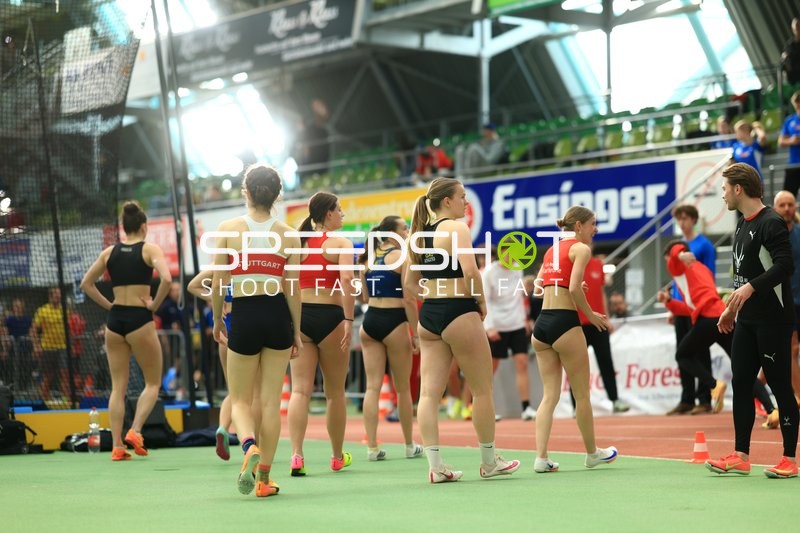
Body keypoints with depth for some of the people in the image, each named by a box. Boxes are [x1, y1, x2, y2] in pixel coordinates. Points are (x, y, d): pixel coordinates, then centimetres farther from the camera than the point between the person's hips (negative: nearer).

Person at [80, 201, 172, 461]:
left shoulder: (110, 252, 9)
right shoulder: (150, 249, -3)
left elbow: (86, 284, 11)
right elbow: (166, 279, -19)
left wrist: (109, 305, 12)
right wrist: (154, 305, -7)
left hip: (115, 321, 4)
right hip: (139, 320, -4)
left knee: (118, 386, 8)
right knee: (153, 382, 10)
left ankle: (117, 446, 3)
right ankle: (135, 431, -8)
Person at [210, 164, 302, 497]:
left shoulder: (228, 229, -4)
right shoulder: (288, 235, -1)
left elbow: (217, 283, -4)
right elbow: (292, 289, 0)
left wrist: (217, 320, 12)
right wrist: (296, 331, 11)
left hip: (243, 316, -1)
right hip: (277, 317, 1)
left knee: (240, 399, 12)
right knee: (271, 402, 9)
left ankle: (250, 447, -19)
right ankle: (263, 478, 11)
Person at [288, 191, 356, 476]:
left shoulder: (298, 243, 10)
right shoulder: (341, 242, -2)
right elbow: (347, 279, -18)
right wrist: (349, 319, -18)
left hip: (299, 316, 3)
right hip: (330, 316, -3)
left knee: (300, 389, -2)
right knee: (335, 392, 11)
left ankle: (296, 455, -19)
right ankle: (338, 457, 23)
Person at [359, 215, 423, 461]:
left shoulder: (370, 257, 11)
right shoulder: (402, 256, -7)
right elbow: (409, 299, -12)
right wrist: (416, 333, -9)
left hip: (370, 321, 5)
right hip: (394, 321, -5)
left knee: (372, 386, 2)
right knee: (403, 389, 7)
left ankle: (372, 447, -2)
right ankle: (410, 446, 18)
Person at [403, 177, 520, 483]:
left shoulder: (420, 233, 13)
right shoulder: (456, 228, -9)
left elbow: (409, 283, 17)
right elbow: (470, 271, -22)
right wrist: (482, 301, -8)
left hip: (428, 316, 7)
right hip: (459, 313, -7)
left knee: (429, 392, 2)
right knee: (482, 389, 7)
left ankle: (435, 465, -1)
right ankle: (490, 462, 16)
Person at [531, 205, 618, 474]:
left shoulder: (552, 249, 18)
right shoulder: (581, 248, -4)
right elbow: (574, 289, -15)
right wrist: (592, 315, -2)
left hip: (541, 323, 7)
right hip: (564, 323, -7)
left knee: (550, 394, 7)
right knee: (581, 394, 9)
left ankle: (541, 457, -4)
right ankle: (592, 453, 22)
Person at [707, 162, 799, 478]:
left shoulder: (771, 223, -12)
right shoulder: (742, 226, 16)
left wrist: (751, 287, -31)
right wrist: (732, 308, 23)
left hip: (773, 319, -9)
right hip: (746, 321, 9)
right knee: (740, 384, 7)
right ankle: (741, 457, 12)